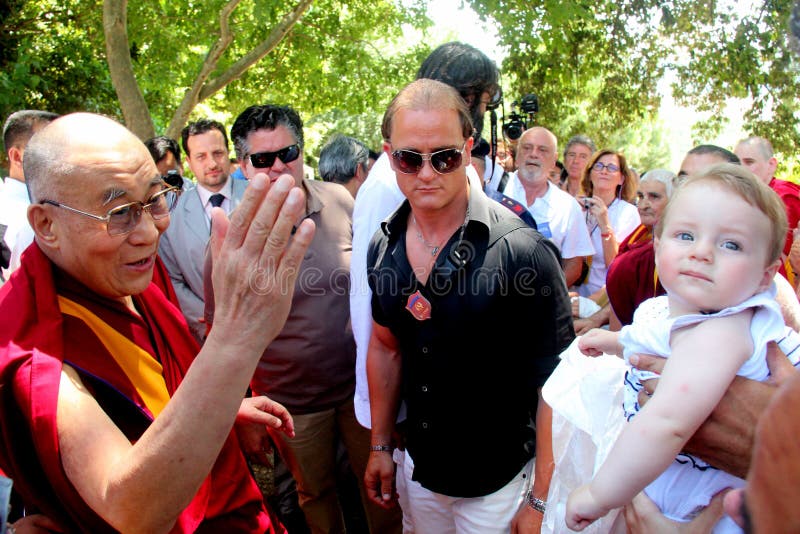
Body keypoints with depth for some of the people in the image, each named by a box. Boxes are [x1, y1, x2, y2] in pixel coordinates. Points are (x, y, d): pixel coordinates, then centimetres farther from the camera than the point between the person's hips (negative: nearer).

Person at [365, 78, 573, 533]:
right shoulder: (383, 247, -6)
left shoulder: (521, 250, -23)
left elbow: (555, 384, -18)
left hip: (496, 484, -5)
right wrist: (381, 445, 11)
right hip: (419, 471, 5)